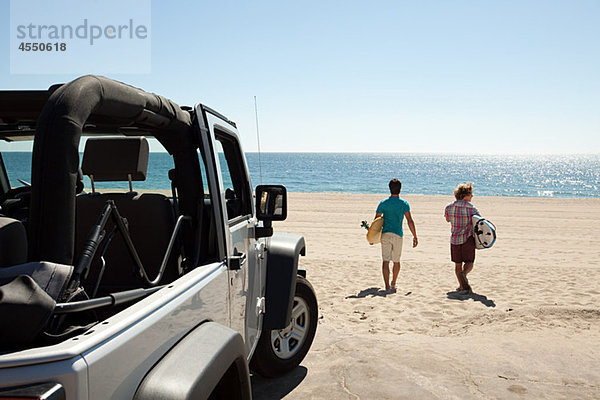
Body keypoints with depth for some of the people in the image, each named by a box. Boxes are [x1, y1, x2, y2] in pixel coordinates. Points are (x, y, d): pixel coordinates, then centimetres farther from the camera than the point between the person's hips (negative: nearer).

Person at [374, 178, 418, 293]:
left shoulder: (383, 203, 2)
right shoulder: (404, 203, -1)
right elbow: (410, 221, -7)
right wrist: (415, 236, -2)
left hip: (385, 234, 0)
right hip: (398, 234, 0)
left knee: (385, 261, -2)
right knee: (396, 261, 16)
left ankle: (387, 286, -12)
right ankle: (393, 284, 30)